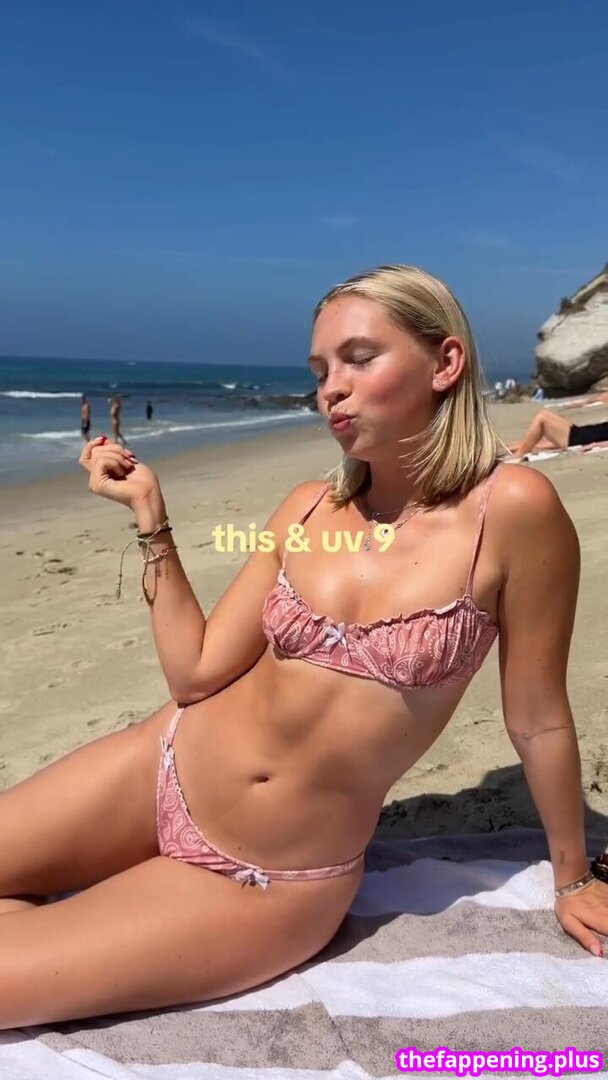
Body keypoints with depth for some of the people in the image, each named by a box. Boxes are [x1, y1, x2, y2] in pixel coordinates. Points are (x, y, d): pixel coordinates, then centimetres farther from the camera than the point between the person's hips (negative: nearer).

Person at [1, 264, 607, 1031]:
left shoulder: (511, 508, -17)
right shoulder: (308, 509, -1)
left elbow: (537, 718, -7)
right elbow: (195, 673, -1)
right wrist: (151, 513, -4)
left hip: (274, 880, -4)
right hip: (165, 768, 5)